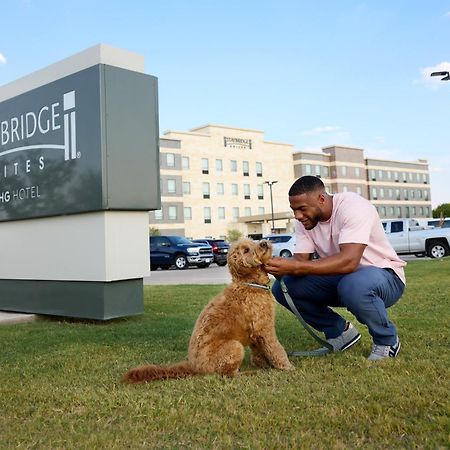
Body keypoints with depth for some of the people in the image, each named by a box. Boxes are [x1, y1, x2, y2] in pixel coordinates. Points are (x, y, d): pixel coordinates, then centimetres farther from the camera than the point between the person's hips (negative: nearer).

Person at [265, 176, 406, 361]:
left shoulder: (353, 207, -26)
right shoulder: (305, 220, -4)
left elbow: (349, 261, -39)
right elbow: (301, 260, -11)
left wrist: (294, 267, -44)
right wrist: (282, 265, -34)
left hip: (385, 276, -6)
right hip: (340, 277, 7)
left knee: (353, 285, -42)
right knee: (282, 287, -10)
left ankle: (387, 341, -11)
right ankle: (340, 332, 7)